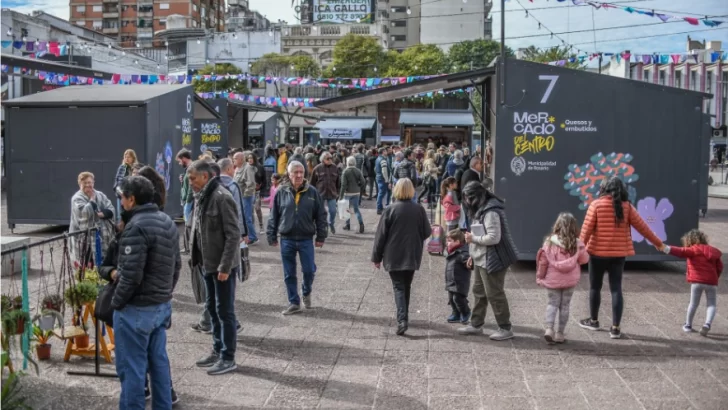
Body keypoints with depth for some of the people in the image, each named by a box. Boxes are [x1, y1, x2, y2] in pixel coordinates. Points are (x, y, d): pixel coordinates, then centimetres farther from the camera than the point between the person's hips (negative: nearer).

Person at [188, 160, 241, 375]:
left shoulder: (221, 198, -20)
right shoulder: (202, 197, 9)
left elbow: (233, 235, -21)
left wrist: (225, 266, -22)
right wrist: (199, 259, 14)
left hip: (222, 266, -9)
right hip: (208, 264, 9)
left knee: (225, 311, -1)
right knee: (213, 309, 17)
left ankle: (228, 358, 8)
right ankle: (217, 351, 30)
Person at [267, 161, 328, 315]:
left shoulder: (312, 192, -3)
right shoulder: (281, 192, -2)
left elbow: (321, 215, 2)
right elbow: (273, 216, 4)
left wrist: (321, 236, 0)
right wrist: (272, 236, 3)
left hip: (306, 239, 0)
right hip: (287, 240, 1)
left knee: (309, 270, 4)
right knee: (289, 274, 7)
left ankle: (307, 293, 34)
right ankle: (294, 303, 20)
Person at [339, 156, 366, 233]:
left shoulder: (346, 172, -13)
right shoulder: (358, 171, -2)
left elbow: (343, 185, -15)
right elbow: (363, 182, -4)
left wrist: (341, 195, -11)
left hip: (348, 193, -3)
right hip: (356, 193, 3)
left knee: (347, 209, 14)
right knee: (356, 209, 9)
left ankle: (347, 224, 23)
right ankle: (361, 223, -10)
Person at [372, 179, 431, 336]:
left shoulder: (390, 210, -10)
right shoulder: (419, 210, -3)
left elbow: (381, 235, -7)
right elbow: (427, 232, 4)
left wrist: (376, 257, 2)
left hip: (393, 257, -3)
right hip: (412, 256, 3)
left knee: (398, 287, -1)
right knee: (406, 287, 18)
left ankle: (402, 319, -17)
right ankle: (404, 317, 28)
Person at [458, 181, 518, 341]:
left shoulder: (491, 212, -21)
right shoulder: (481, 210, 11)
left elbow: (494, 237, -27)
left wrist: (473, 238, -17)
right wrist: (474, 254, 14)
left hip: (492, 261, -10)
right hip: (481, 260, 10)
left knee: (495, 294, -3)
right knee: (479, 292, 17)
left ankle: (505, 329, 7)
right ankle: (476, 325, 27)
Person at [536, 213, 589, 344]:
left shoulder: (549, 242, -9)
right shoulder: (577, 244, -8)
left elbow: (543, 261, -5)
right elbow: (584, 259, 3)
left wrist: (540, 277, 6)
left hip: (552, 279, 0)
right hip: (570, 280, 0)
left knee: (552, 303, 12)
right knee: (565, 305, 10)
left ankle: (549, 329, -6)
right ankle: (560, 334, 12)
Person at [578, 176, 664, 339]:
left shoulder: (596, 204, -7)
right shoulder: (626, 206, 0)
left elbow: (587, 229, -10)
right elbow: (642, 227, 4)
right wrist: (657, 243, 15)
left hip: (598, 252, -2)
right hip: (618, 254, 2)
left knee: (595, 287, 14)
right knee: (616, 289, 5)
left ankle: (593, 321, 29)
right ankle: (615, 328, 3)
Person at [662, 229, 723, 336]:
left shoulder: (693, 250, -1)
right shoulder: (713, 251, 15)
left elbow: (682, 252, -19)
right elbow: (719, 267, 15)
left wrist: (667, 249, -29)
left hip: (697, 281, -3)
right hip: (712, 282, 3)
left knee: (693, 304, 12)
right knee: (711, 304, 8)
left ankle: (688, 325, 22)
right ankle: (707, 324, -14)